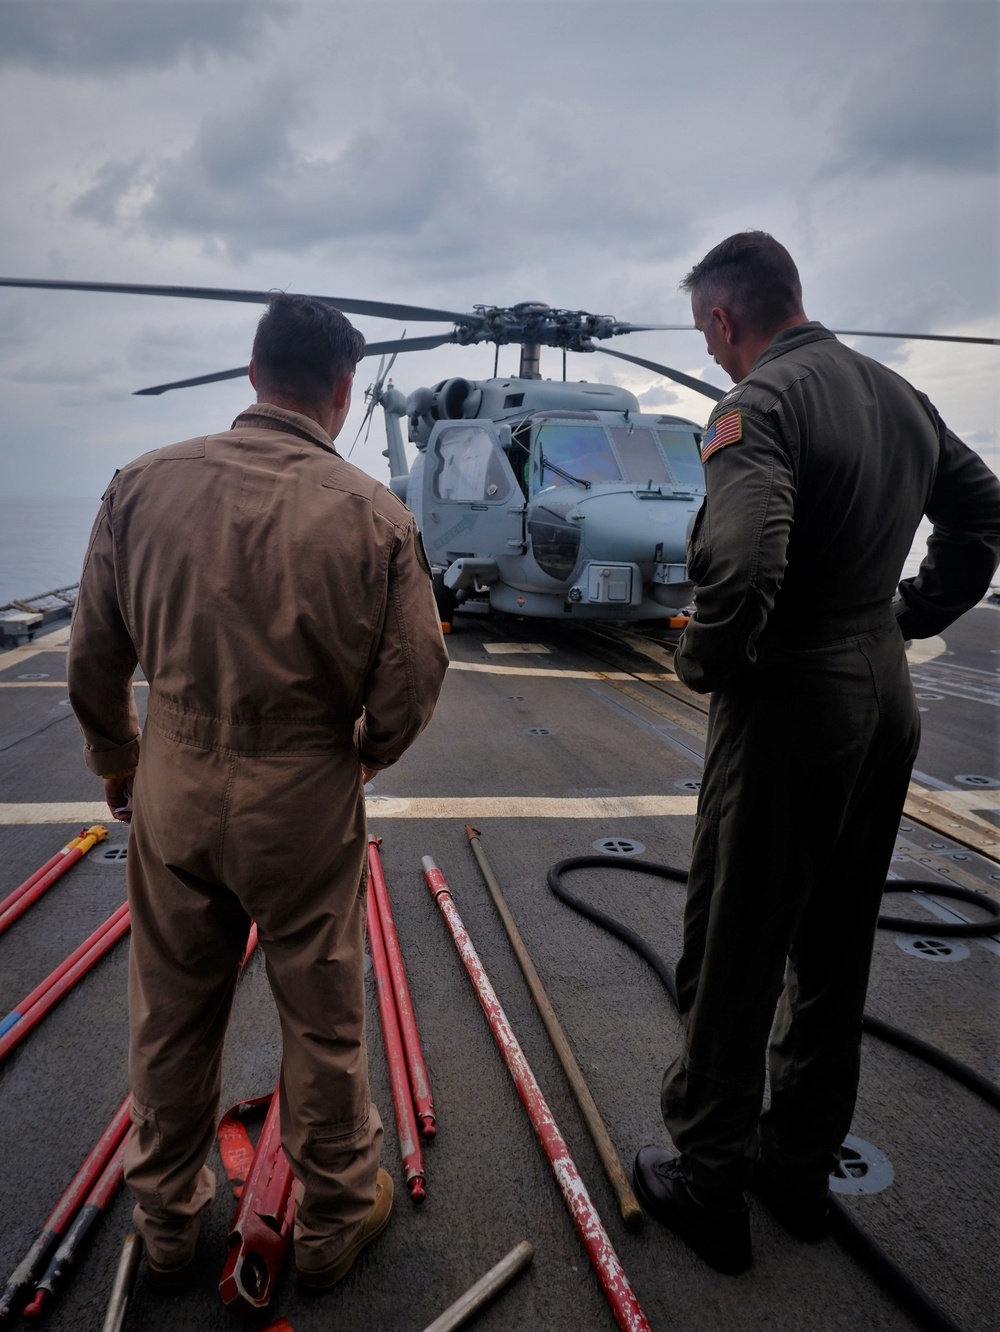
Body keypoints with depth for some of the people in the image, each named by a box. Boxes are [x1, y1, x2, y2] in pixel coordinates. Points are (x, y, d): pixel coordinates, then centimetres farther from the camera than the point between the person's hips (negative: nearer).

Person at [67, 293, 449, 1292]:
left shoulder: (144, 483, -5)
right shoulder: (373, 516, -15)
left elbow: (93, 657, 1)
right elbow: (413, 679, -10)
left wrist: (117, 760, 18)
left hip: (174, 789, 3)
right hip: (306, 799, -3)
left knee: (170, 1015, 21)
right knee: (322, 1021, 17)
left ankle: (166, 1225, 43)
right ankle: (332, 1222, 39)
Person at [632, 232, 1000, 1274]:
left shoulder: (761, 404, -16)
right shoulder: (899, 394, 10)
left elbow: (740, 563, -32)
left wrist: (702, 661, -14)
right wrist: (906, 620, 17)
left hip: (789, 708, -8)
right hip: (887, 699, 8)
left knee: (732, 956, 7)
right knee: (836, 947, 18)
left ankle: (707, 1181, 24)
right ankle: (800, 1164, 36)